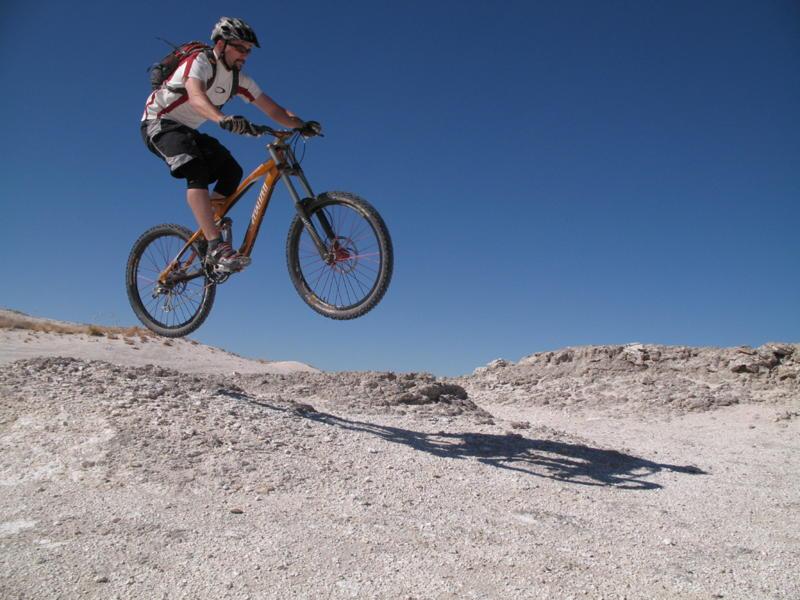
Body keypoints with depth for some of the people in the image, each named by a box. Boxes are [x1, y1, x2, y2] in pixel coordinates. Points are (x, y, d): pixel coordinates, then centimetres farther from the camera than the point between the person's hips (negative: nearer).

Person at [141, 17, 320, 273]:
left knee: (231, 171, -8)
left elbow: (274, 110, -5)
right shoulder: (200, 62, -21)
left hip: (187, 130, 8)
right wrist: (223, 119, -62)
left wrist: (302, 125, -23)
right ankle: (216, 247, -41)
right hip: (159, 123, -8)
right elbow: (196, 96, -42)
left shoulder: (239, 80, 0)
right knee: (197, 172, -31)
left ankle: (205, 233, 4)